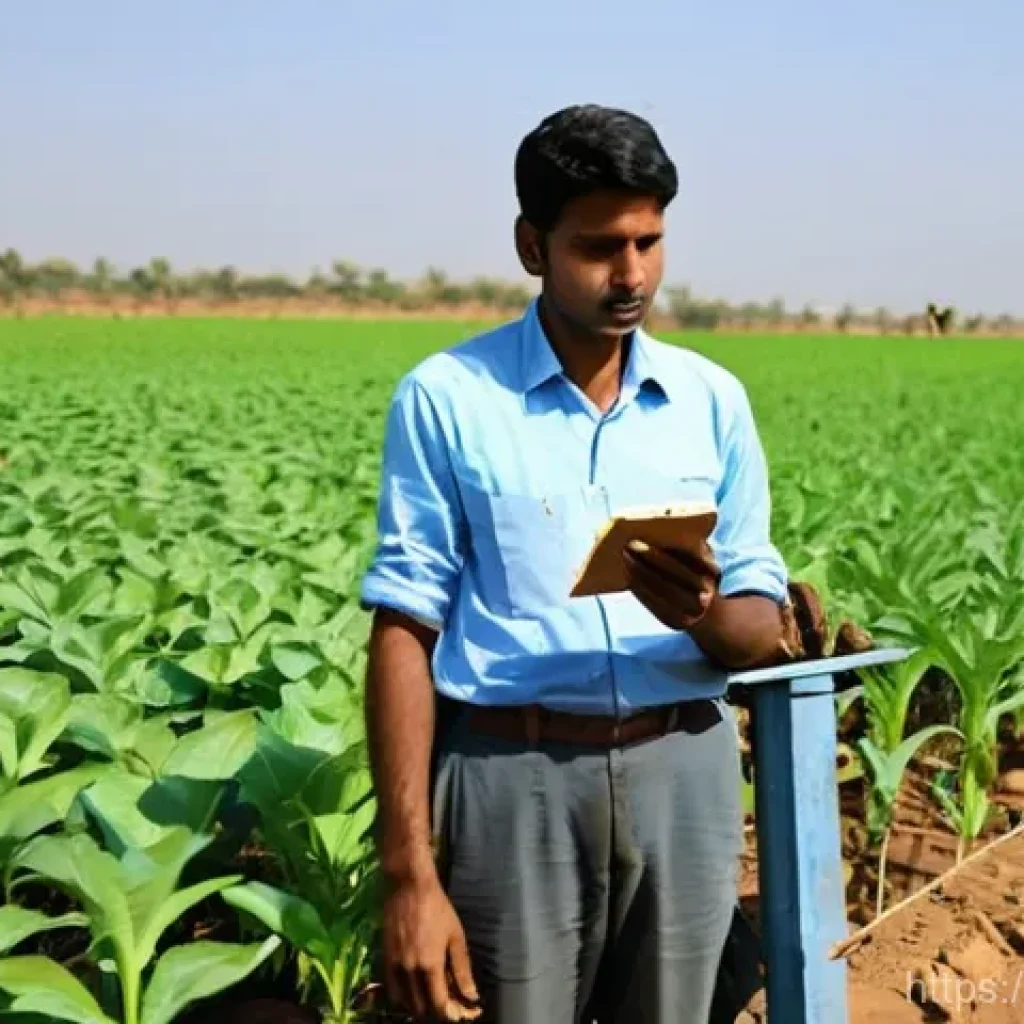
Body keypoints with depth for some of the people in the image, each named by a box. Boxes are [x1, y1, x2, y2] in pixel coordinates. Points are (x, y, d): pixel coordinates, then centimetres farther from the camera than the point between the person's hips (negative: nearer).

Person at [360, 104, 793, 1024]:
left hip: (683, 774, 3)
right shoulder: (446, 398, -4)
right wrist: (410, 874, -11)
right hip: (514, 781, -3)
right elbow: (405, 633, -6)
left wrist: (703, 613, -16)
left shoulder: (712, 398, 6)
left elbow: (764, 629, 8)